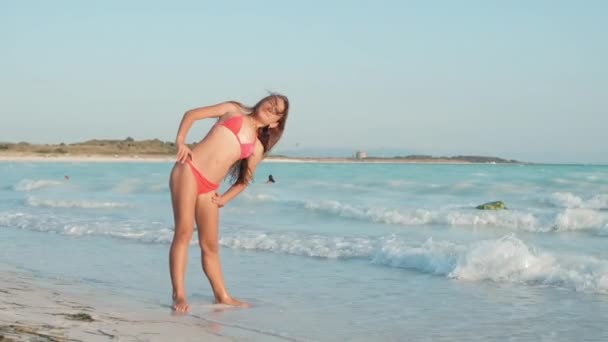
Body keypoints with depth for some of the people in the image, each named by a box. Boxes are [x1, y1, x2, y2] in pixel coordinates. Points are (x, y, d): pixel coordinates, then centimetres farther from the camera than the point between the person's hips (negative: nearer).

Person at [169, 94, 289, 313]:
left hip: (209, 188, 4)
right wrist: (180, 141, -6)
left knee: (210, 246, 9)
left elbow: (244, 180, 20)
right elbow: (191, 114, 8)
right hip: (188, 170, -4)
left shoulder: (257, 147, 14)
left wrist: (224, 198, 5)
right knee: (184, 231, -13)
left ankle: (222, 296, 20)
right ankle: (179, 295, -14)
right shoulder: (233, 110, 9)